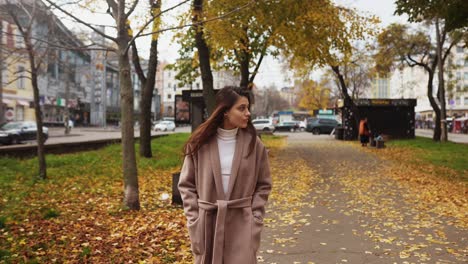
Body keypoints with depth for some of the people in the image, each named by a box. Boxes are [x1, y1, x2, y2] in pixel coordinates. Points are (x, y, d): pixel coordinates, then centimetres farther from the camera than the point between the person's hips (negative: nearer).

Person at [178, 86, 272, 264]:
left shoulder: (253, 143, -2)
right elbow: (186, 185, 2)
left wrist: (254, 221, -3)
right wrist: (195, 221, -4)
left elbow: (263, 185, 4)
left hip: (241, 225, 0)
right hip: (207, 224, 0)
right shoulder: (199, 143, -4)